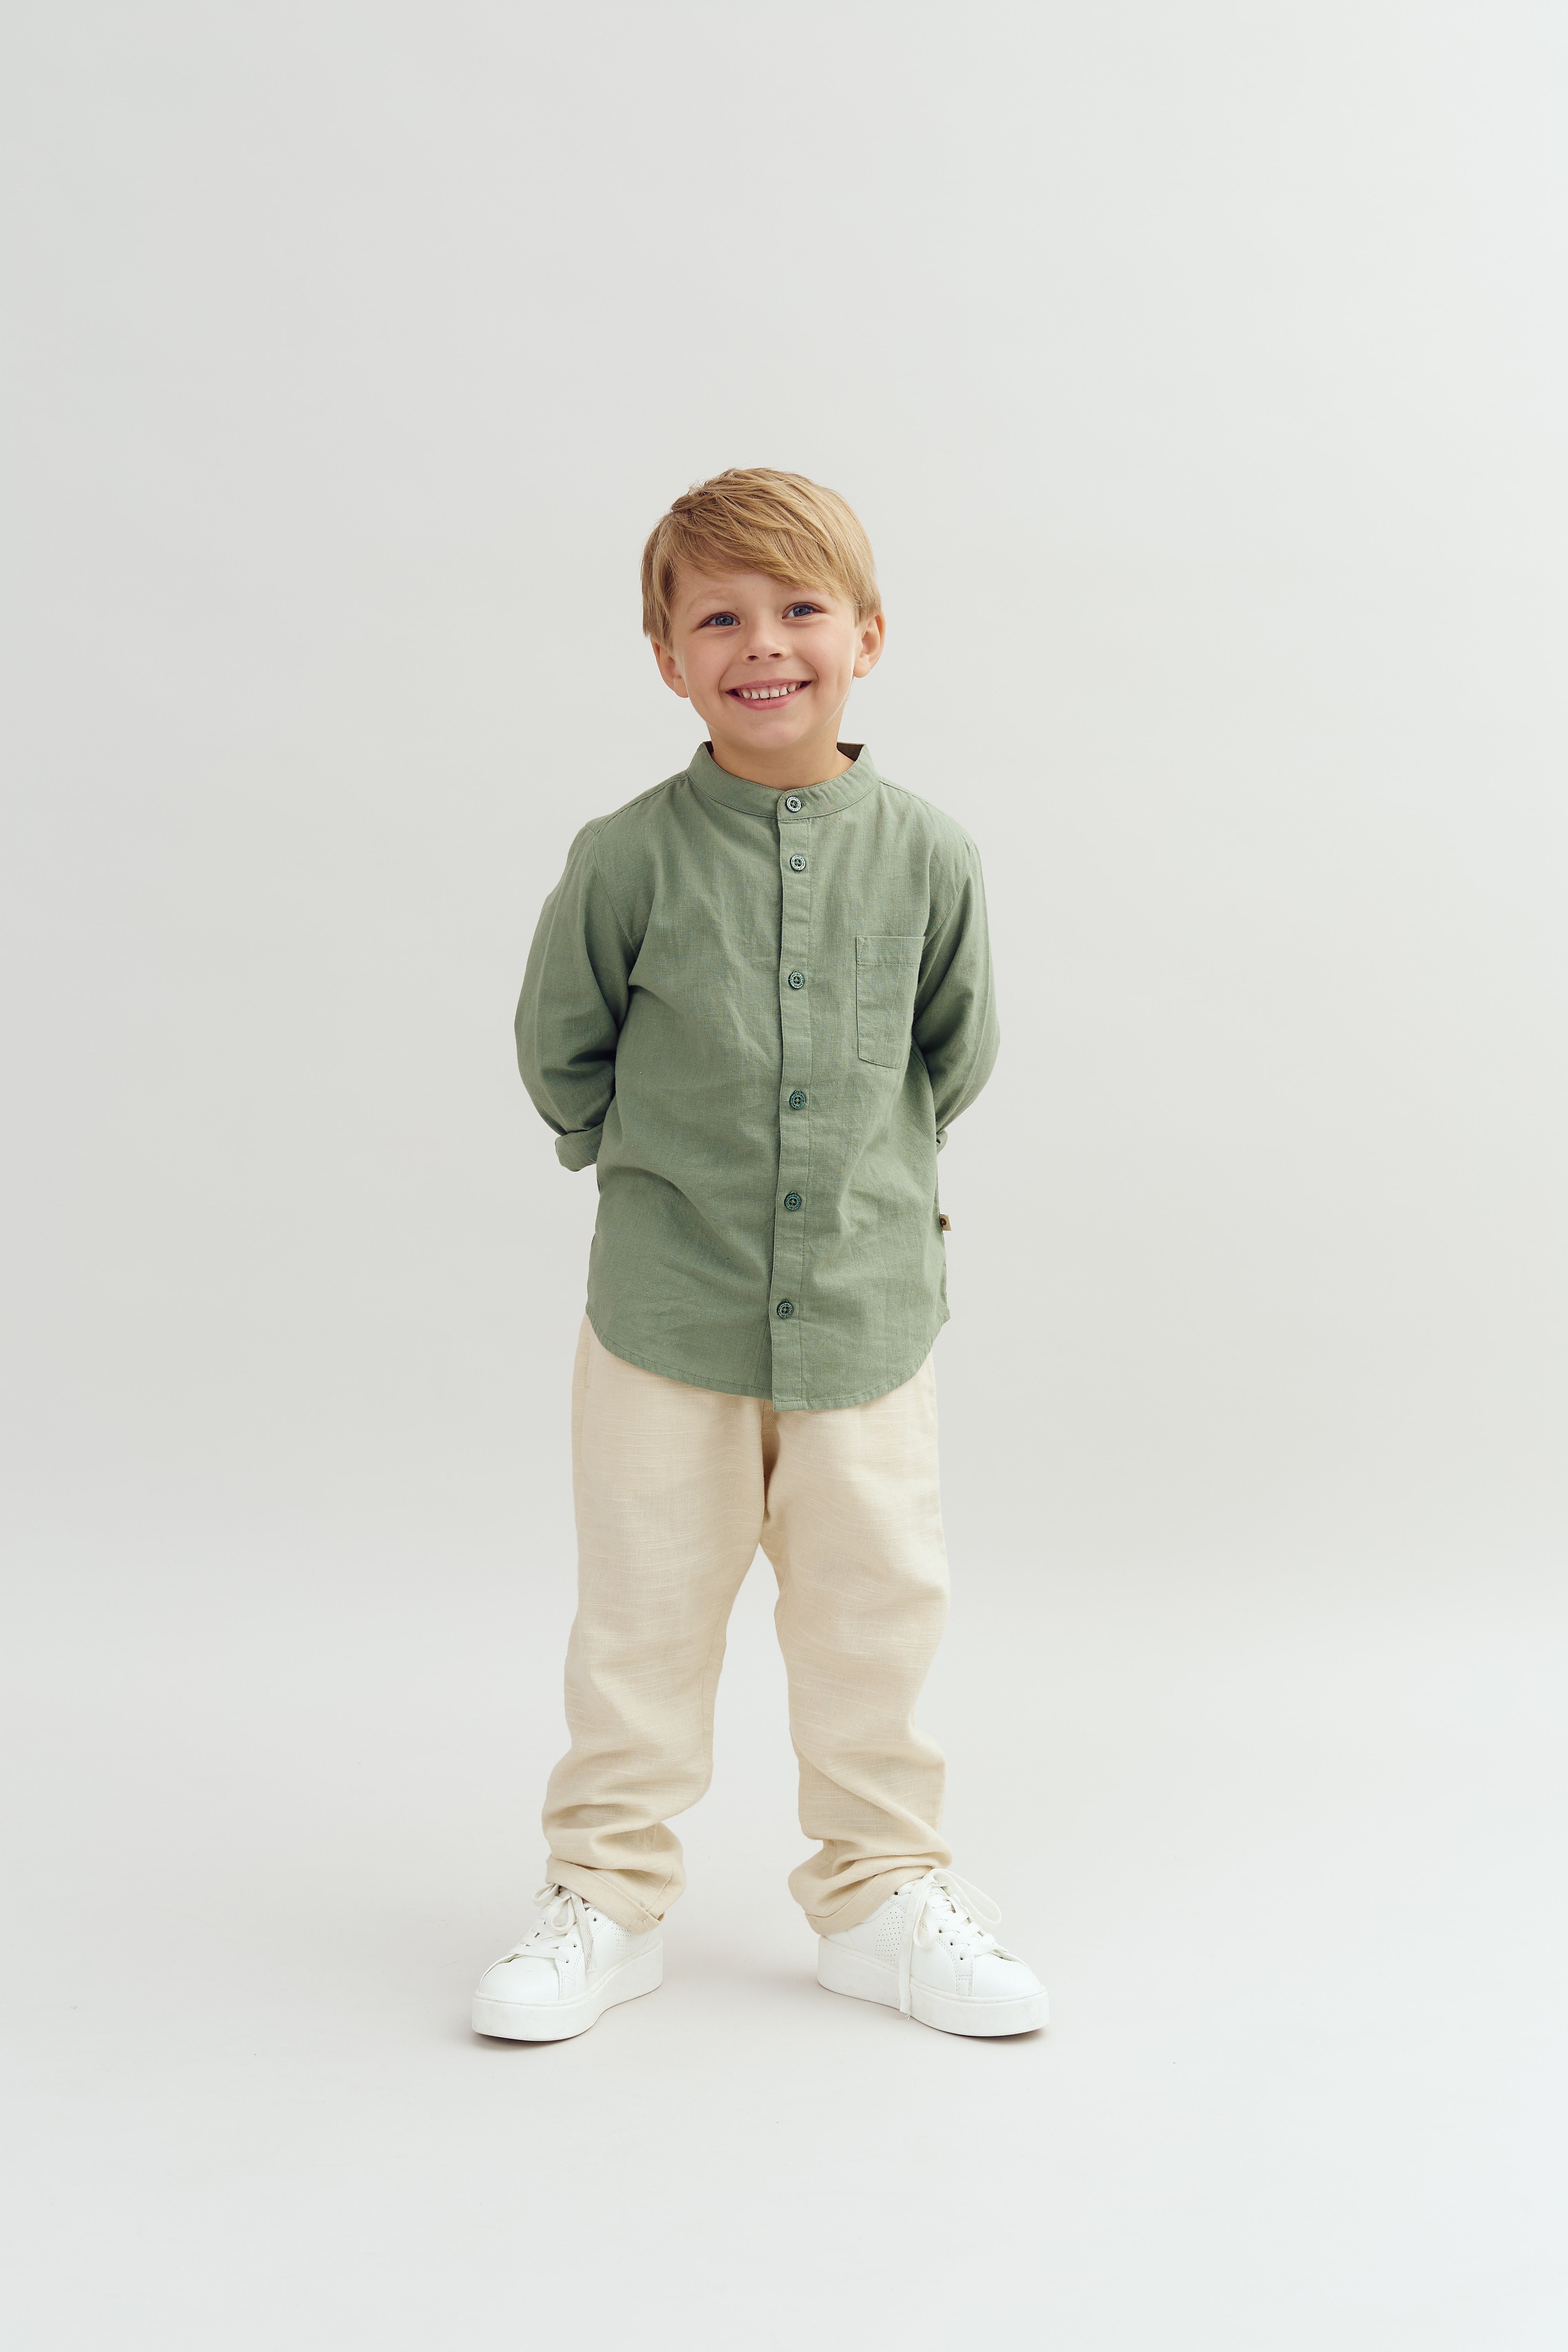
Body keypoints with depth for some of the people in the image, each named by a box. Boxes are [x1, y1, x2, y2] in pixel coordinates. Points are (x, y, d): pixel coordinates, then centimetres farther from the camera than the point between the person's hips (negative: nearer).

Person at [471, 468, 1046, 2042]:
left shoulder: (925, 854, -3)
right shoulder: (628, 859, -9)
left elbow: (958, 1051, 12)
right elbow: (558, 1052, 4)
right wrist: (660, 1166, 6)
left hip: (867, 1305, 2)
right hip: (664, 1309, -1)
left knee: (875, 1613, 10)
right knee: (643, 1615, 9)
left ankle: (878, 1891, 28)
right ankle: (609, 1896, 25)